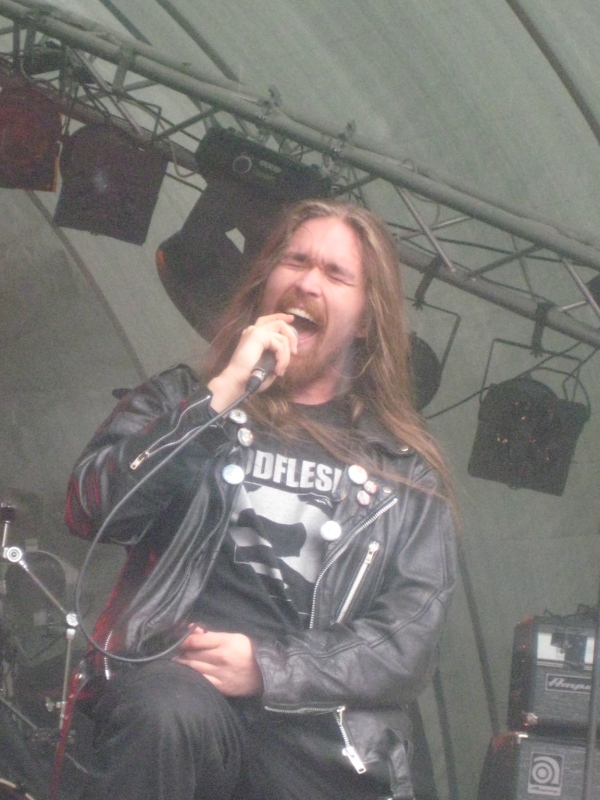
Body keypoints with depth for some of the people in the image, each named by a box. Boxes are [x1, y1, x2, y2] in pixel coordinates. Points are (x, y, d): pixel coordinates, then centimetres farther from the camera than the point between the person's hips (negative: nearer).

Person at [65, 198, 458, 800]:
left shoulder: (406, 469, 16)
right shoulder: (183, 398, 18)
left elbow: (409, 639, 6)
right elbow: (90, 511, 0)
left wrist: (269, 667, -9)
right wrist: (223, 393, -6)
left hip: (322, 733, 0)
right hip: (175, 677, 0)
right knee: (176, 708, -33)